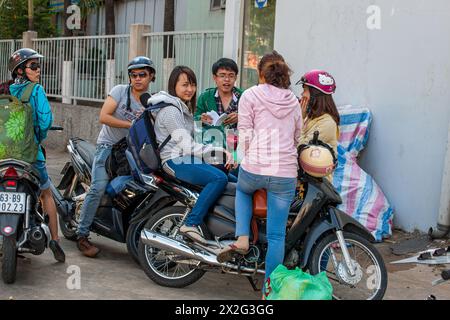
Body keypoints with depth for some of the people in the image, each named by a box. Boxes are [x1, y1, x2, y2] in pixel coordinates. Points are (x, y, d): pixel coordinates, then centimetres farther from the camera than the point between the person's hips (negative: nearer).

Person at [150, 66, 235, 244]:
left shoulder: (184, 108, 21)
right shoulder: (170, 111, -12)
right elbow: (187, 147, -19)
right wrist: (220, 151, -24)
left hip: (187, 158, 10)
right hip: (176, 162, -10)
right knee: (219, 178, -29)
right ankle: (191, 224, -31)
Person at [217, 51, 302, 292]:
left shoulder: (250, 96, 2)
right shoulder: (293, 101, 14)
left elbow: (245, 134, -1)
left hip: (254, 168, -2)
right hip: (285, 173, 2)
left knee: (242, 190, 33)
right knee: (276, 235, 7)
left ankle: (242, 238, 13)